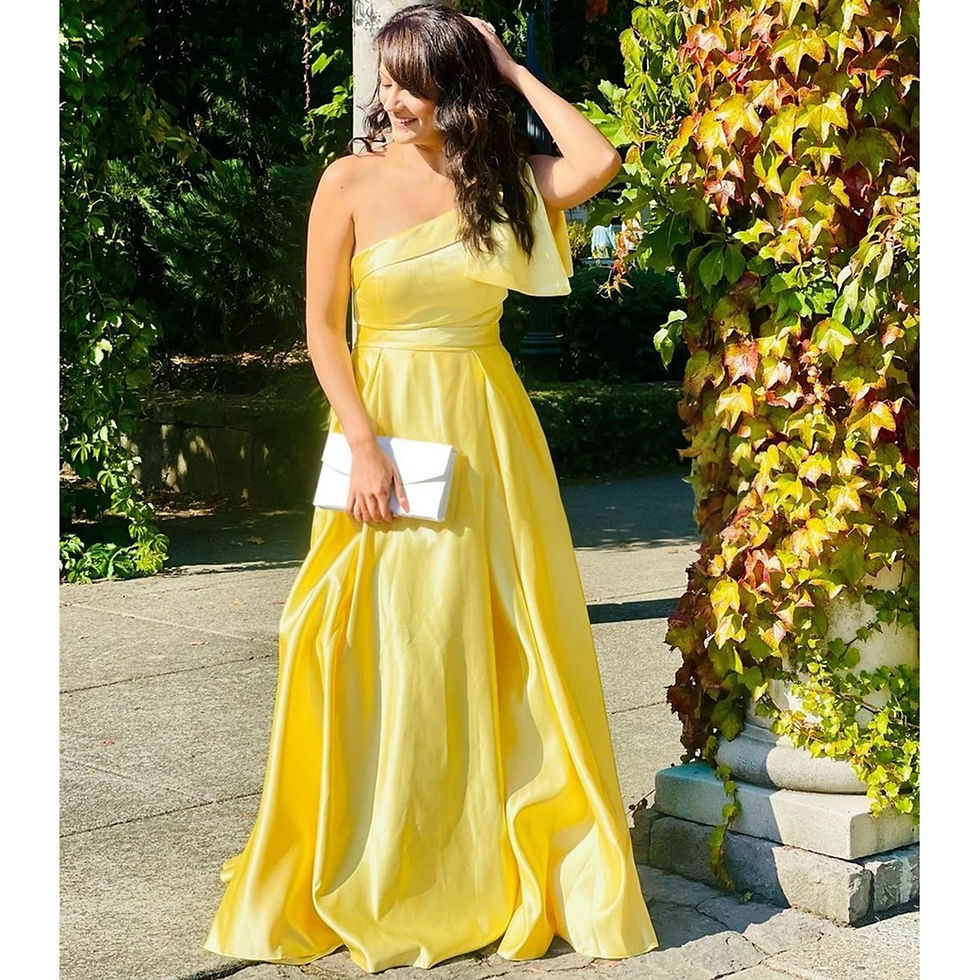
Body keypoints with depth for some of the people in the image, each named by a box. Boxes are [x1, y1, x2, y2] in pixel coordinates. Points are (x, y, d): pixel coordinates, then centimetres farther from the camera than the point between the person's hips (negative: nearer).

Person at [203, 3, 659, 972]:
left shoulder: (498, 175, 6)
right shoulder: (352, 180, -2)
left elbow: (597, 163, -13)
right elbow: (322, 327, -3)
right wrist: (364, 442, -13)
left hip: (488, 428, 3)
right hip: (388, 422, -3)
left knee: (507, 649, 6)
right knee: (387, 654, 1)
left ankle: (512, 864, 20)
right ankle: (371, 880, 15)